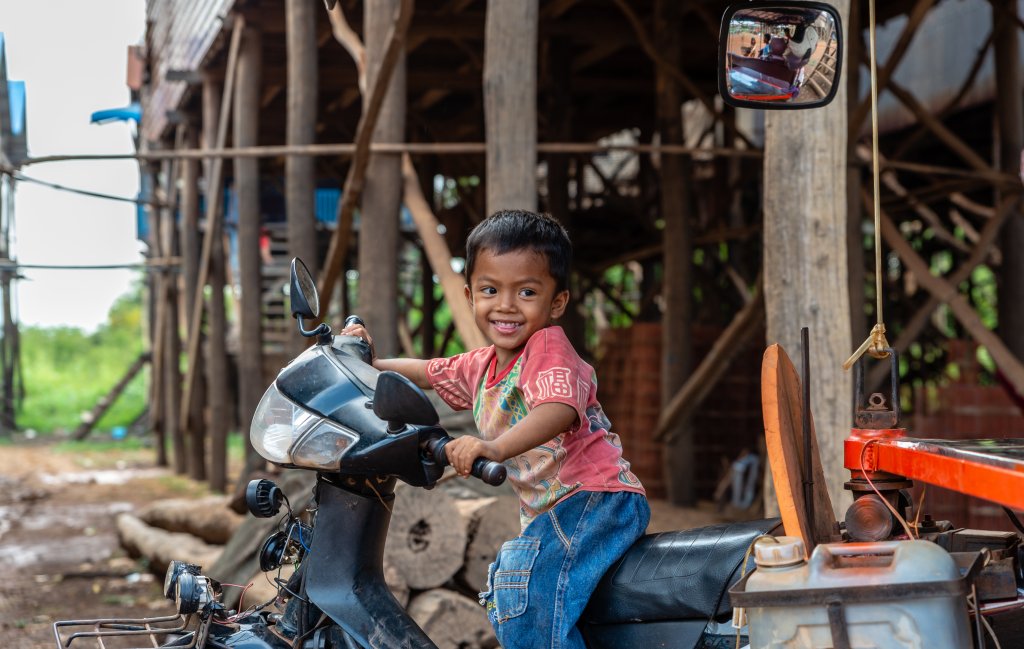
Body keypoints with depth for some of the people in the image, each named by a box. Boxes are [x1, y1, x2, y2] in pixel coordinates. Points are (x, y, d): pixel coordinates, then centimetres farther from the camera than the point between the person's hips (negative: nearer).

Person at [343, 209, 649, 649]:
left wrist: (495, 447, -47)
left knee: (526, 581, -29)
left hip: (597, 499, -10)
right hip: (549, 513, 10)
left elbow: (559, 410, -33)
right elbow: (426, 372, 34)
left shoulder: (547, 346, -13)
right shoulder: (481, 367, 15)